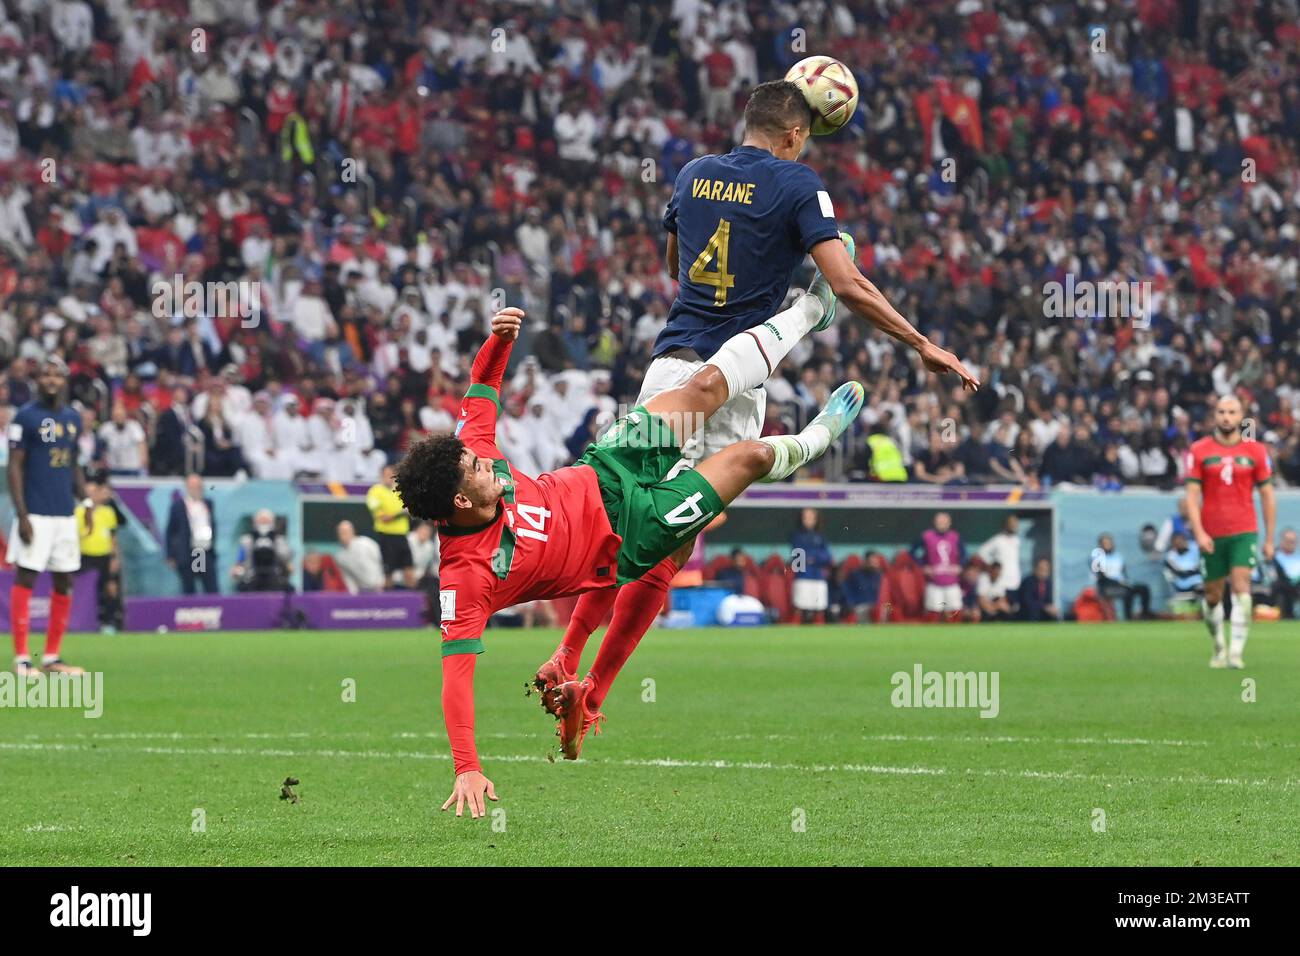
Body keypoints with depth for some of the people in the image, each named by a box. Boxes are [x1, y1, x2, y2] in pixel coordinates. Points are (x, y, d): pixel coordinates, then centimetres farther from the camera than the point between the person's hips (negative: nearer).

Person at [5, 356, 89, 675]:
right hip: (35, 514, -7)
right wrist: (21, 514, -14)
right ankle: (21, 658, -5)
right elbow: (15, 466, -7)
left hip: (65, 514, 7)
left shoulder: (73, 418, 13)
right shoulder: (26, 416, -5)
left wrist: (85, 501, 9)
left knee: (64, 584, 7)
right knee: (25, 579, -6)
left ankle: (51, 658, 14)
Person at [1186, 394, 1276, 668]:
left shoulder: (1255, 451, 3)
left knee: (1241, 587, -16)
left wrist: (1269, 539, 6)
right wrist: (1199, 532, -14)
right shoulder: (1199, 451, 1)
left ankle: (1236, 652, -18)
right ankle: (1219, 648, 29)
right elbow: (1192, 496, -2)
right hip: (1211, 536, 1)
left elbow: (1268, 496, 8)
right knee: (1212, 596, 7)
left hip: (1244, 533, -1)